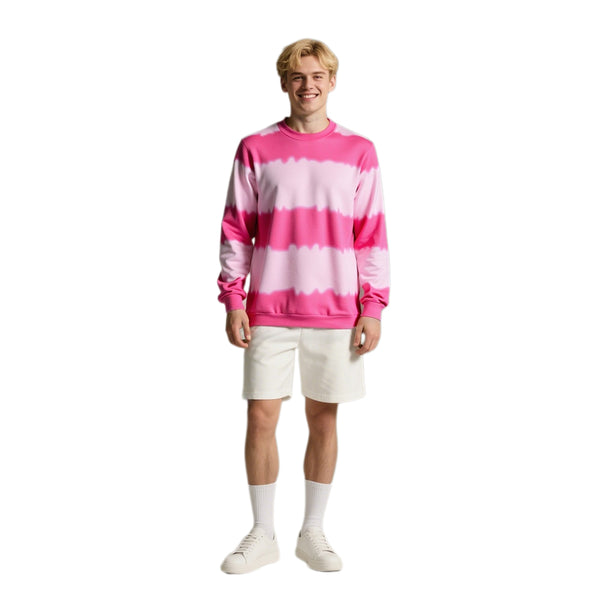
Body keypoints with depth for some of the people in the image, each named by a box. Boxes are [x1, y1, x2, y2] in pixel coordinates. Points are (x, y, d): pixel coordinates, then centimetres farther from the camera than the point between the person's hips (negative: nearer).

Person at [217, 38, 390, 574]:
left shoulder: (359, 152, 5)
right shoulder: (255, 149, 5)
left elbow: (372, 235, 4)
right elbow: (236, 229, 5)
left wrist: (372, 308, -2)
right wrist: (232, 301, -2)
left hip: (335, 310, 0)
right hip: (268, 310, 0)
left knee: (324, 418, 8)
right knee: (261, 417, 2)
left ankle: (313, 532, 24)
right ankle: (262, 535, 19)